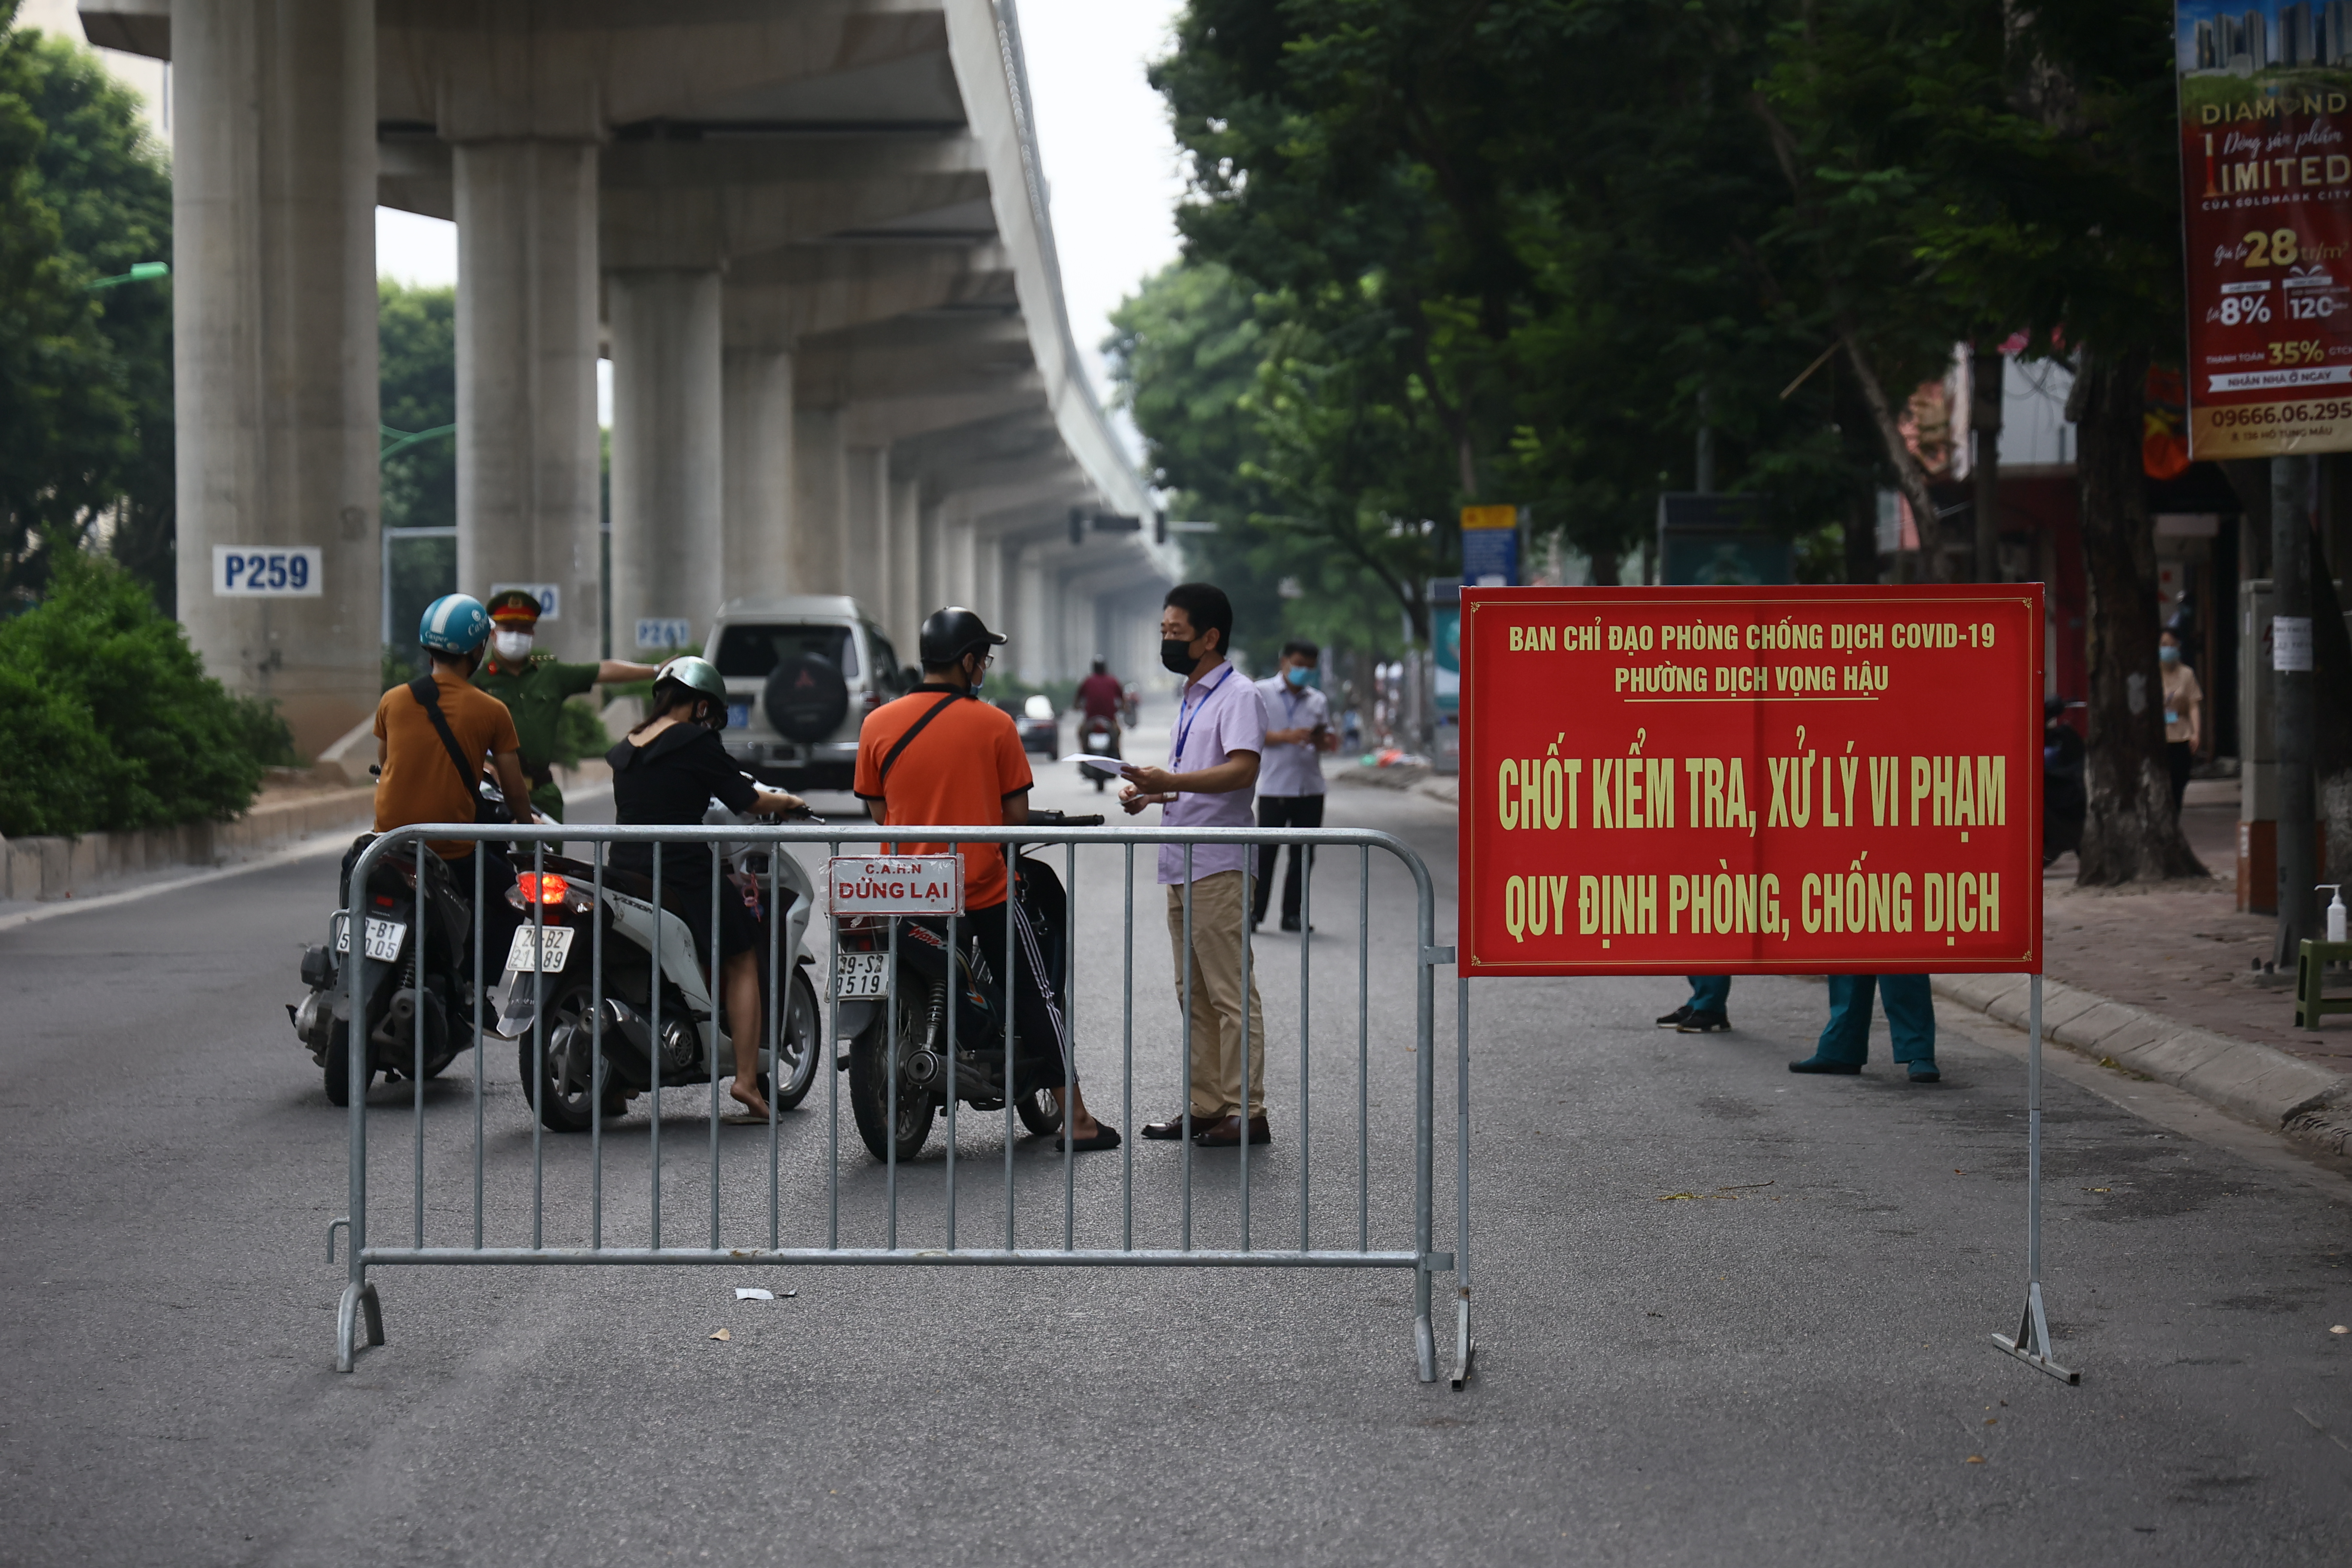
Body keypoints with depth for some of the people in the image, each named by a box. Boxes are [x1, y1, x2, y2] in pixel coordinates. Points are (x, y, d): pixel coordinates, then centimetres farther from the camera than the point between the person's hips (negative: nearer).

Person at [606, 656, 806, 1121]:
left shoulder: (626, 747, 12)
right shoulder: (696, 742, -8)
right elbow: (744, 799, -3)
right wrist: (787, 801, 16)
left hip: (625, 870, 6)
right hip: (684, 870, -6)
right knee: (741, 963, 9)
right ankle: (746, 1078, 0)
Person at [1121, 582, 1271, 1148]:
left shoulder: (1238, 697, -9)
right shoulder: (1191, 700, 21)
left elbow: (1243, 770, -24)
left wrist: (1171, 781, -32)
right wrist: (1151, 793, 11)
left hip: (1219, 867, -10)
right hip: (1181, 866, 10)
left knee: (1231, 994, -9)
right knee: (1194, 995, 12)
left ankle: (1246, 1111, -8)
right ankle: (1204, 1106, 17)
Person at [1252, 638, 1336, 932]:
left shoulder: (1317, 700, 13)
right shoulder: (1262, 693, 0)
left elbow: (1324, 740, 18)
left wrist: (1326, 741, -7)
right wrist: (1287, 736, -22)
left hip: (1310, 787, 4)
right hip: (1274, 785, -4)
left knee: (1304, 854, 4)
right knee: (1266, 852, -4)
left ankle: (1293, 914, 10)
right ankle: (1255, 912, 3)